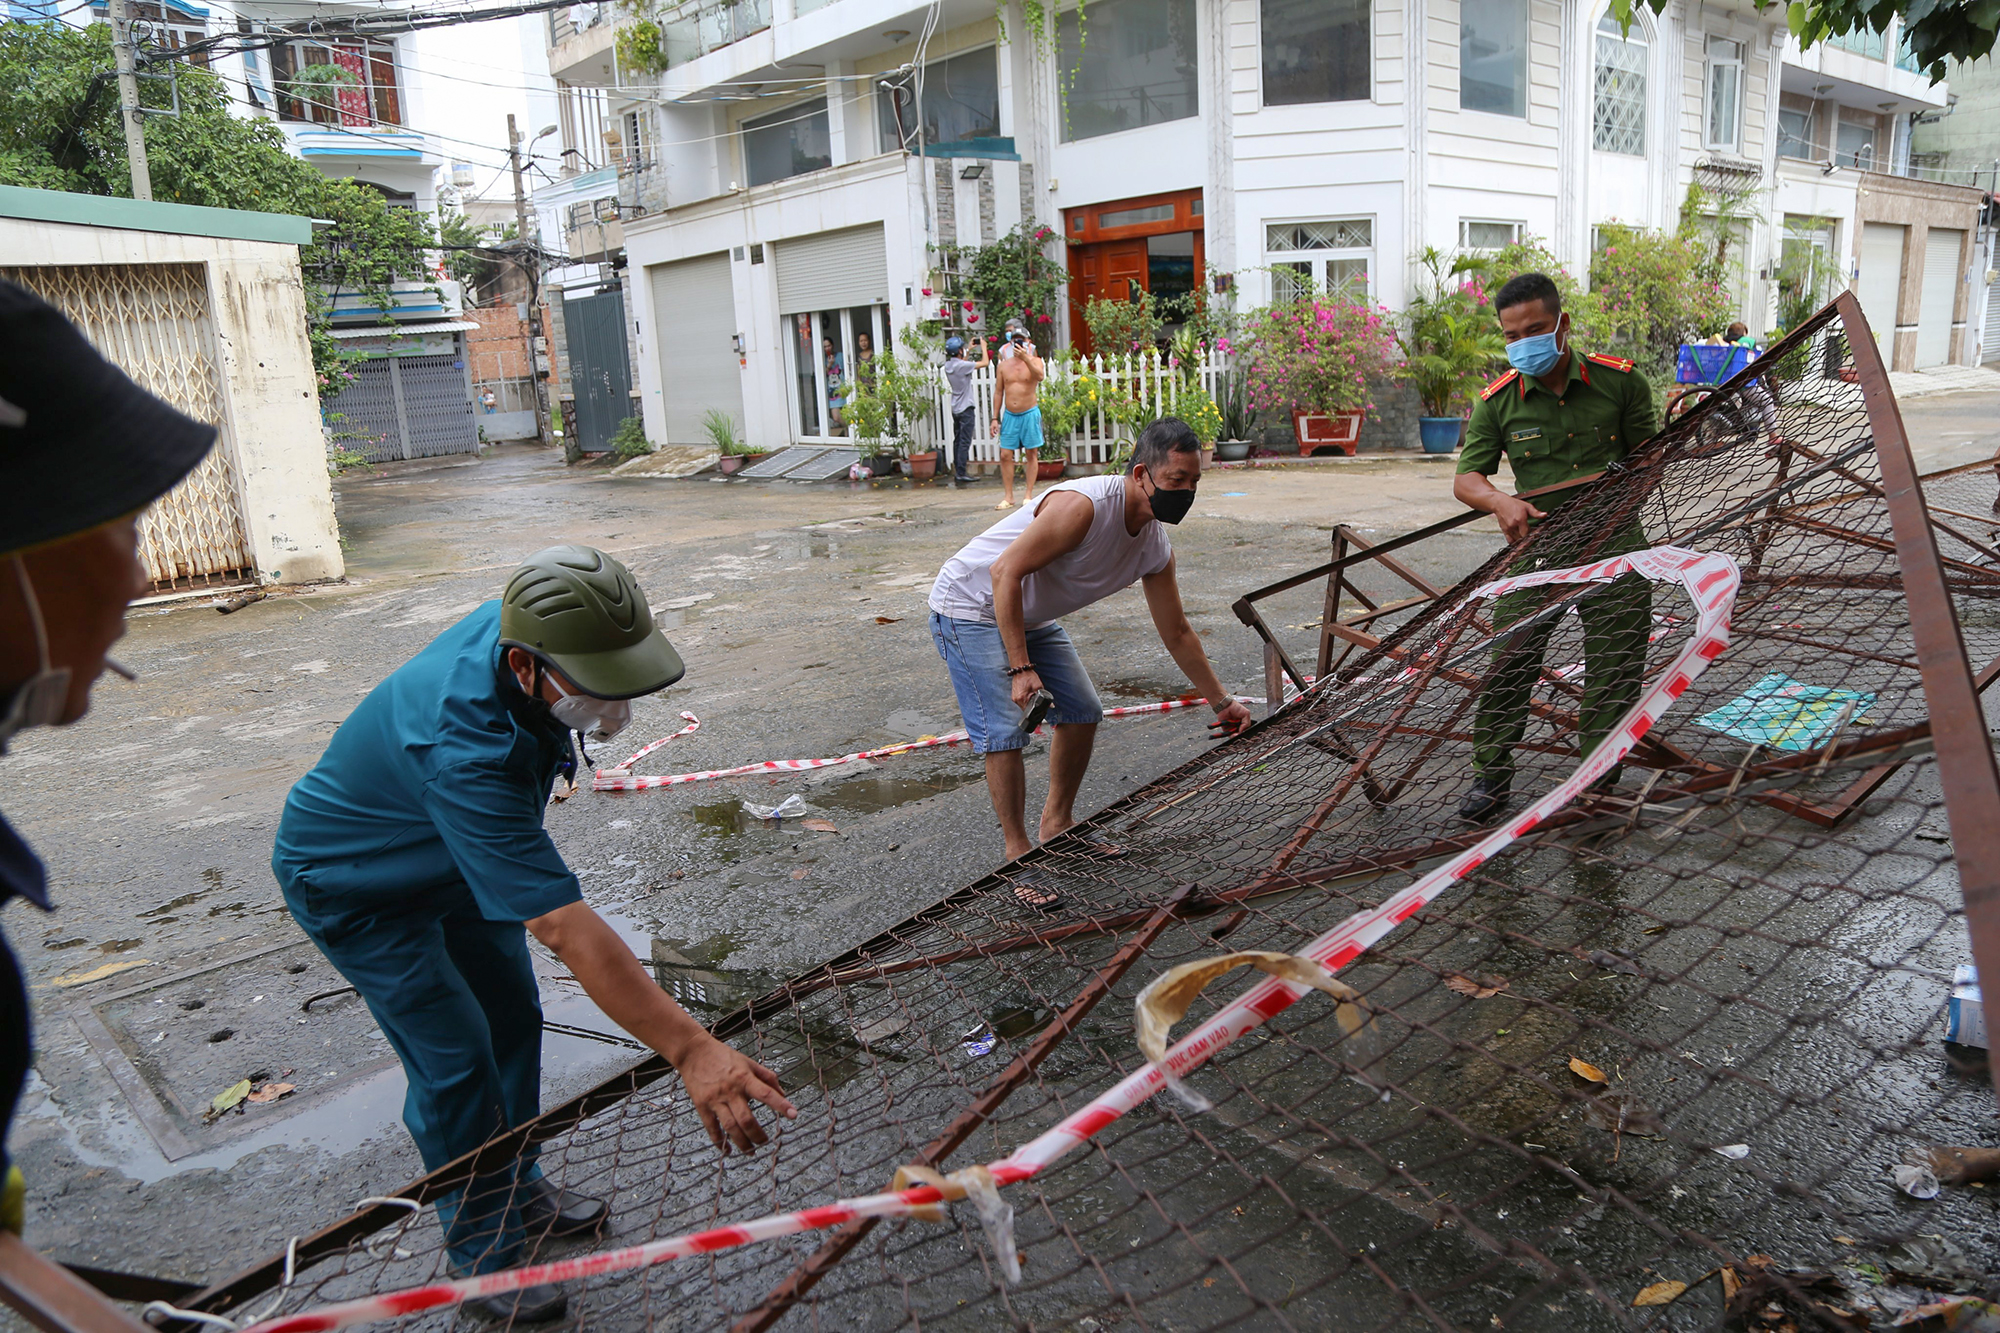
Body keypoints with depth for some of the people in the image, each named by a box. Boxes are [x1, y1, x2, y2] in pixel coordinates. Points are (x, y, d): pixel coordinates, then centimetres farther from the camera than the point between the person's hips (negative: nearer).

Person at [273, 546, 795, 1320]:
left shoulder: (522, 622, -23)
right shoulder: (467, 751, -46)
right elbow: (563, 925, -50)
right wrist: (691, 1051, -55)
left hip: (452, 854, 8)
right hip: (355, 886, -7)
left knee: (512, 1021, 13)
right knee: (457, 1059, -7)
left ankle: (518, 1191, 34)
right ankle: (481, 1249, 16)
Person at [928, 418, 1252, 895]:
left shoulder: (1156, 549, -5)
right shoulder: (1084, 506, -31)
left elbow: (1177, 634, 7)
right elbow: (1005, 573, -30)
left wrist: (1222, 702, 10)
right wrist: (1021, 668, -31)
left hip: (1032, 617, 9)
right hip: (971, 604, -8)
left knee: (1083, 712, 9)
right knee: (1005, 730, -15)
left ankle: (1057, 824, 27)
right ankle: (1018, 854, 0)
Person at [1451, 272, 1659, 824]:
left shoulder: (1620, 380, -5)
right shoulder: (1498, 400, -6)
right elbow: (1465, 478, -6)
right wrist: (1502, 502, -26)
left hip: (1613, 542, 0)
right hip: (1538, 544, 0)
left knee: (1615, 667, 5)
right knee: (1508, 659, -4)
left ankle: (1599, 781, 21)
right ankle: (1491, 775, 12)